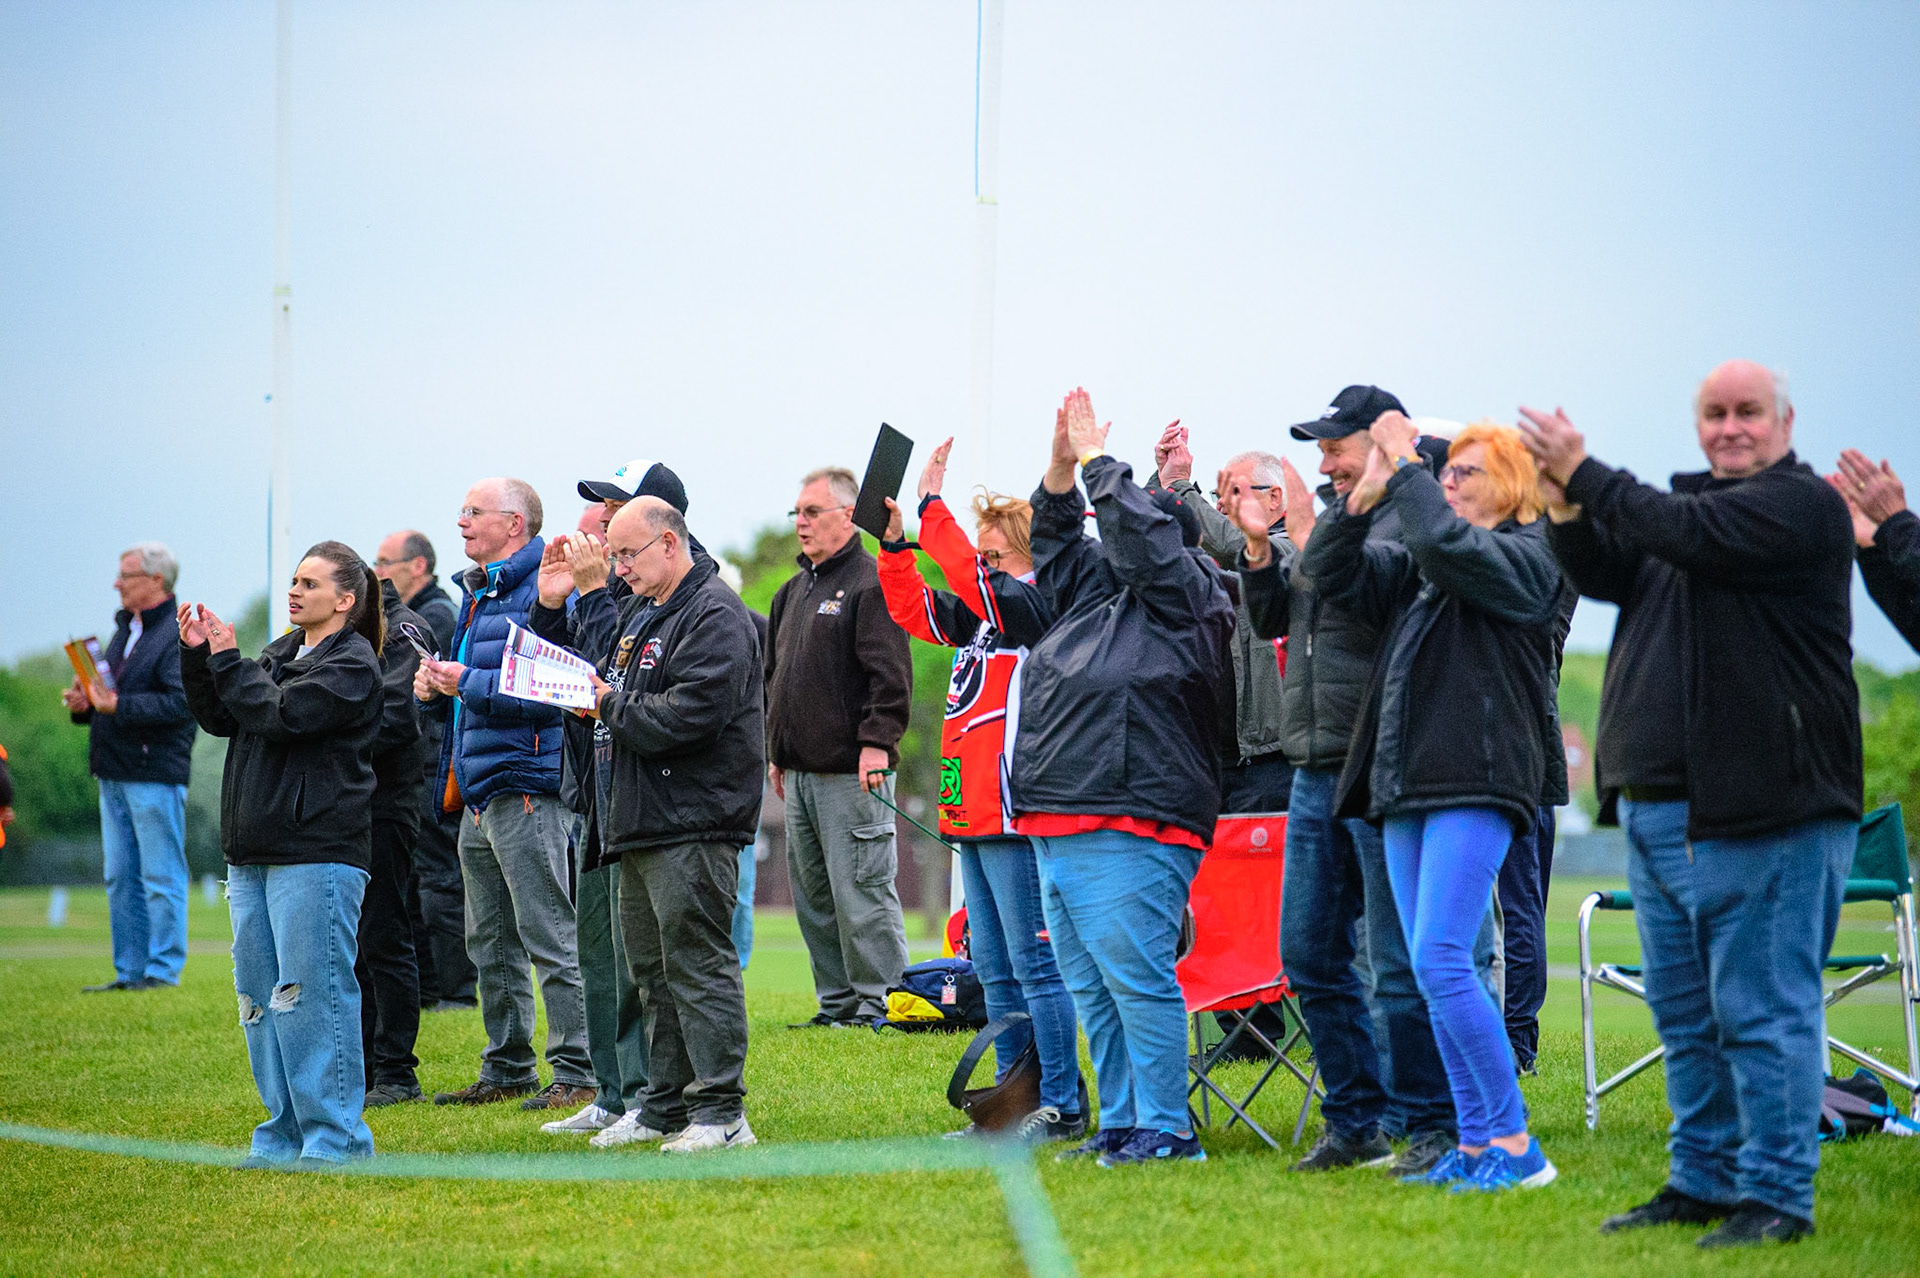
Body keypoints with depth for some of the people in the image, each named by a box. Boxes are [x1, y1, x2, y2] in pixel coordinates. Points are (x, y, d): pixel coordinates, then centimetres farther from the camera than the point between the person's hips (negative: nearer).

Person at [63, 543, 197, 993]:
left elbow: (182, 703, -21)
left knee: (161, 877, -4)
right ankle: (130, 970, 16)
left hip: (155, 774, -9)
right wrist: (84, 704, 3)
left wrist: (118, 706, -24)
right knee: (121, 879, 11)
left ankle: (163, 969, 0)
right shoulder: (124, 631, 19)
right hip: (114, 774, 9)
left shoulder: (181, 635, -10)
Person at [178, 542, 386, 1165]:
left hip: (317, 853, -8)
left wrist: (228, 661, -6)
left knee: (313, 991, -9)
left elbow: (280, 717, -16)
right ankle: (286, 1134, 16)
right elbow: (221, 719, 17)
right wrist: (197, 657, 5)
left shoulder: (352, 665, -6)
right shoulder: (280, 653, 18)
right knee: (260, 997, 9)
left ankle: (333, 1135, -4)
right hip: (252, 853, 8)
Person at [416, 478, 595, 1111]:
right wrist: (437, 683, 8)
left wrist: (469, 683, -19)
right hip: (477, 793, 10)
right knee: (490, 942, 14)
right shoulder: (478, 592, 19)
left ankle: (575, 1073, -4)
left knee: (548, 935, -7)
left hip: (523, 789, -10)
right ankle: (507, 1069, 22)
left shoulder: (541, 593, -13)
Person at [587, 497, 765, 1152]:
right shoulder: (638, 613, 19)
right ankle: (666, 1108, 19)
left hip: (692, 824, -10)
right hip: (640, 823, 10)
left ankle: (721, 1111, -8)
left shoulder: (715, 617, -11)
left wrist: (613, 706, -10)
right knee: (651, 968, 13)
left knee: (697, 963, -10)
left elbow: (689, 714, -23)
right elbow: (595, 680, 28)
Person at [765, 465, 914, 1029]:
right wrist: (776, 752, 22)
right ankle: (836, 1005, 16)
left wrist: (876, 743, -20)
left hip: (851, 774, -9)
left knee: (861, 892, -7)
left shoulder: (870, 582, -7)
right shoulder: (793, 592, 20)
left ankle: (877, 1005, -3)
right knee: (813, 897, 10)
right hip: (799, 772, 9)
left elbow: (890, 674, -14)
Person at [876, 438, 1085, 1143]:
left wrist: (932, 503, -19)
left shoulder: (1035, 608, -11)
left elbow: (971, 579, -25)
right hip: (974, 819, 10)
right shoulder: (987, 614, 15)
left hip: (1016, 819, -10)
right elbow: (913, 610, 22)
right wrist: (896, 540, 10)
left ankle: (1062, 1106, -3)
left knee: (1035, 965, -6)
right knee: (995, 971, 14)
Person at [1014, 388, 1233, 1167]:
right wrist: (1060, 466, 13)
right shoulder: (1096, 595, 21)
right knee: (1091, 988, 10)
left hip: (1128, 834, -10)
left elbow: (1142, 536, -10)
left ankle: (1165, 1129, -7)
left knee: (1136, 979, -11)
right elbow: (1056, 540, 28)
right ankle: (1120, 1125, 15)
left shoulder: (1186, 603, -2)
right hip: (1056, 833, 10)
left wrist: (1097, 461, 1)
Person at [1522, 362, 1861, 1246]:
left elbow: (1683, 534, -20)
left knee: (1762, 1009, -6)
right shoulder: (1694, 505, 21)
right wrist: (1566, 505, -4)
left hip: (1757, 813, -9)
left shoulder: (1798, 504, -7)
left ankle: (1776, 1195, -1)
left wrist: (1585, 474, -13)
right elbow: (1606, 574, 13)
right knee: (1686, 1016, 14)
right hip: (1658, 810, 9)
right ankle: (1703, 1181, 23)